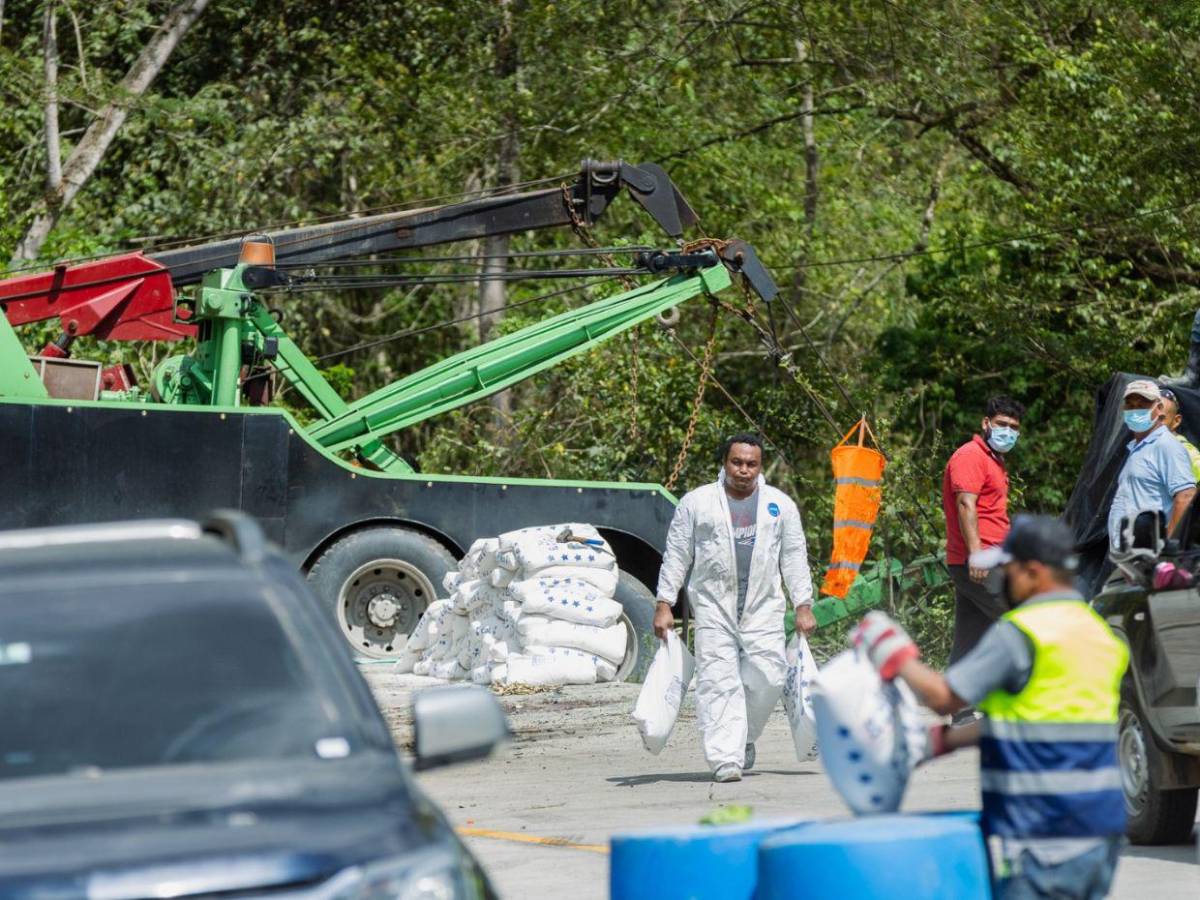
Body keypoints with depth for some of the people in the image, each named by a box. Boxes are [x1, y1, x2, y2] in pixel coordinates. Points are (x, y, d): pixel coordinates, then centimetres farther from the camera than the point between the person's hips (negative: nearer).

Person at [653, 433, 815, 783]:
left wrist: (803, 606, 7)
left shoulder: (780, 505, 12)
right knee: (718, 681, -10)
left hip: (763, 606, 2)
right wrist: (664, 604, 1)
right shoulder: (696, 502, 6)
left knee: (767, 676, -5)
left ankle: (745, 737, 20)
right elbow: (676, 555, 7)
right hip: (713, 605, -2)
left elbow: (794, 557, 14)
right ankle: (725, 758, -13)